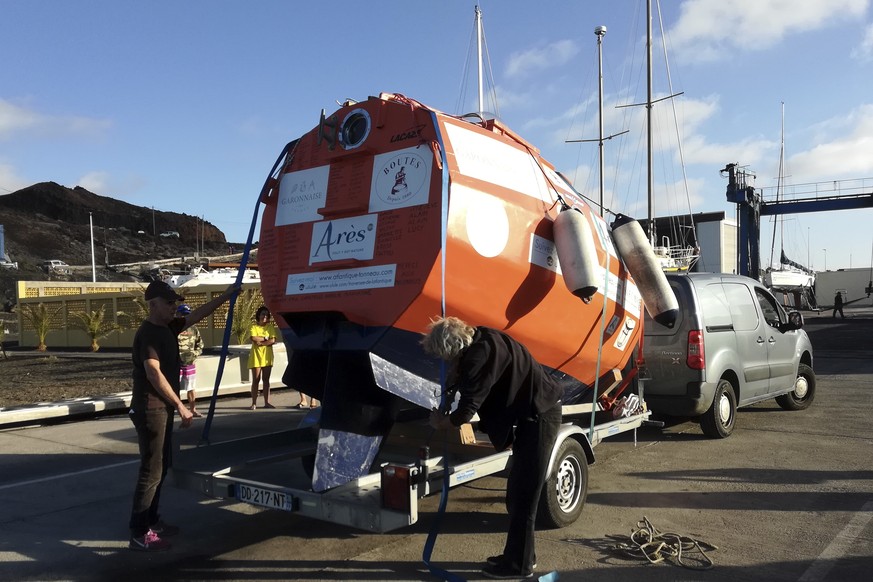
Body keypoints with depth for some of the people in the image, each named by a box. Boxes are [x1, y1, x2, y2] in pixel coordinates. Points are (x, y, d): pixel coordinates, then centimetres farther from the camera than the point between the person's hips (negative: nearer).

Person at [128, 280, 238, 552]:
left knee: (161, 467, 16)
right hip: (150, 410, -10)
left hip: (163, 408, 10)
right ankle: (139, 534, -1)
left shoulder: (168, 328, 10)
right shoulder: (148, 333, -17)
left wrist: (225, 296, 13)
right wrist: (180, 405, -24)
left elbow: (198, 314, 19)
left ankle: (151, 520, 26)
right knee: (151, 471, -7)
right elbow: (154, 374, -24)